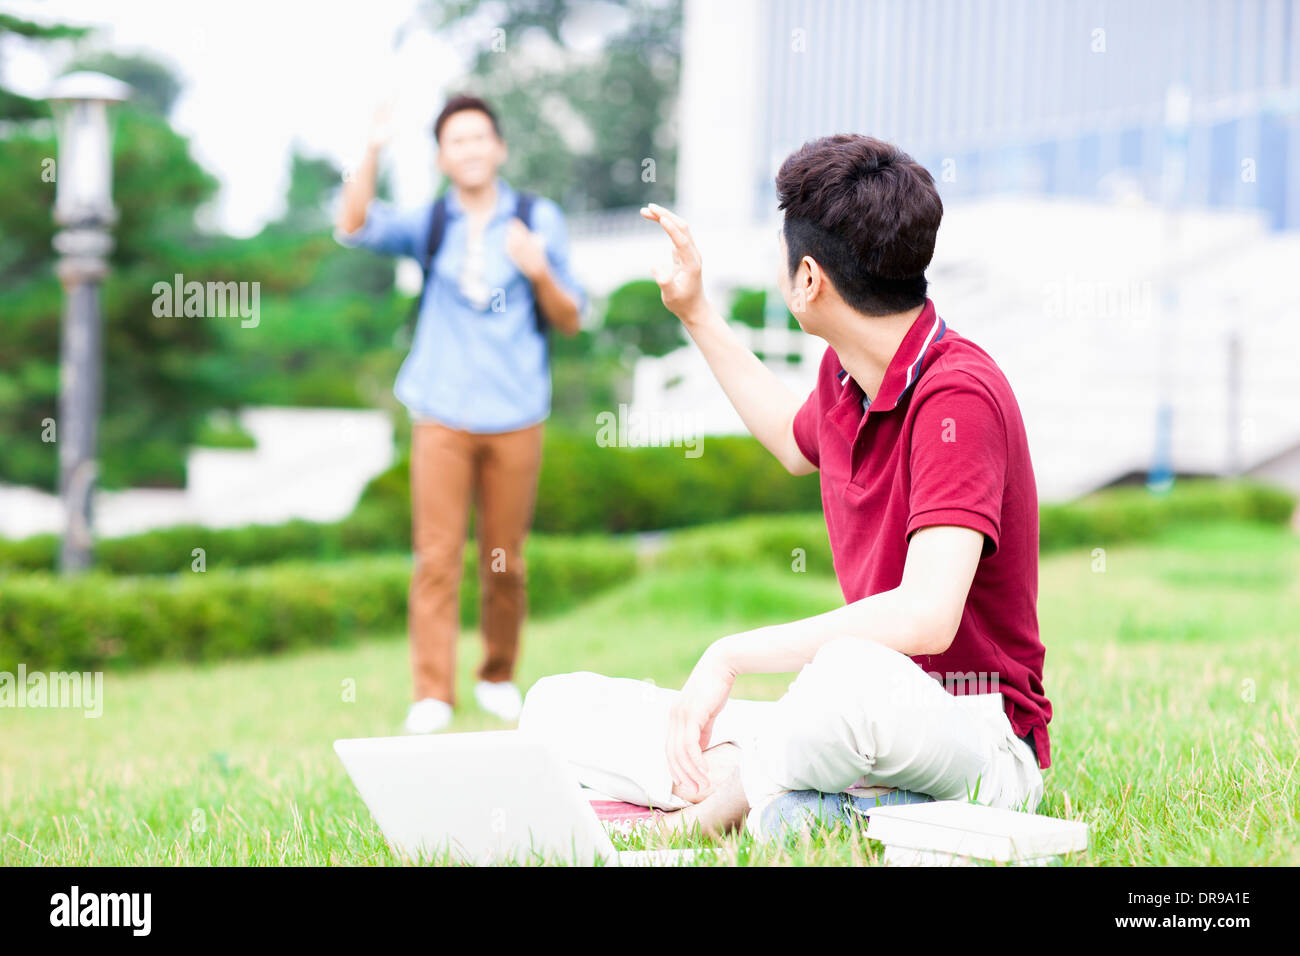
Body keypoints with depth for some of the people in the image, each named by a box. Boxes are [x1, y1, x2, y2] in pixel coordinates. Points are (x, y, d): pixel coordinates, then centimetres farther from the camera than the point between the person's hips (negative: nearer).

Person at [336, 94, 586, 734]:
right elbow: (355, 228, -11)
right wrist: (373, 152, -23)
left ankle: (498, 678, 22)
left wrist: (539, 273, -11)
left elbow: (570, 321, 8)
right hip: (443, 416, -1)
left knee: (505, 562, 6)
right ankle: (432, 695, -4)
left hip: (515, 417, 1)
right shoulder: (428, 224, 7)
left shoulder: (538, 220, 7)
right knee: (436, 557, -6)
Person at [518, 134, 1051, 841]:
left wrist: (729, 656, -27)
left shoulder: (958, 396, -20)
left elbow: (927, 615, -33)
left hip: (980, 746, -8)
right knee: (557, 709, 1)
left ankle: (732, 799, -18)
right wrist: (696, 314, 33)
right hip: (866, 719, 8)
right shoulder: (844, 373, 6)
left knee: (852, 675, -44)